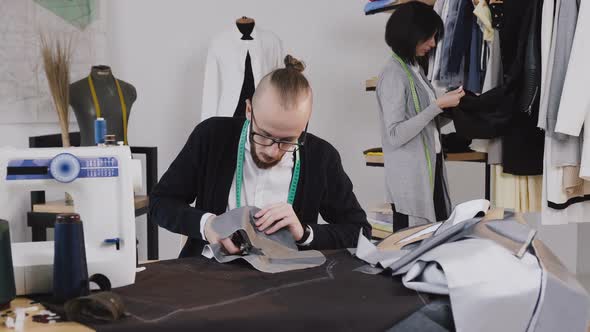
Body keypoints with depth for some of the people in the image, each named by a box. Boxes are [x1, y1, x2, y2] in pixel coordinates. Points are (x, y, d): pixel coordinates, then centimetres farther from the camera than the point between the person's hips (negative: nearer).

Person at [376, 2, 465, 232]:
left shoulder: (415, 69, 11)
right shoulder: (394, 74, -13)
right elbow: (395, 135, -20)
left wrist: (448, 107, 1)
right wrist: (438, 105, -19)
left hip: (430, 170, 8)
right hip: (410, 178, -8)